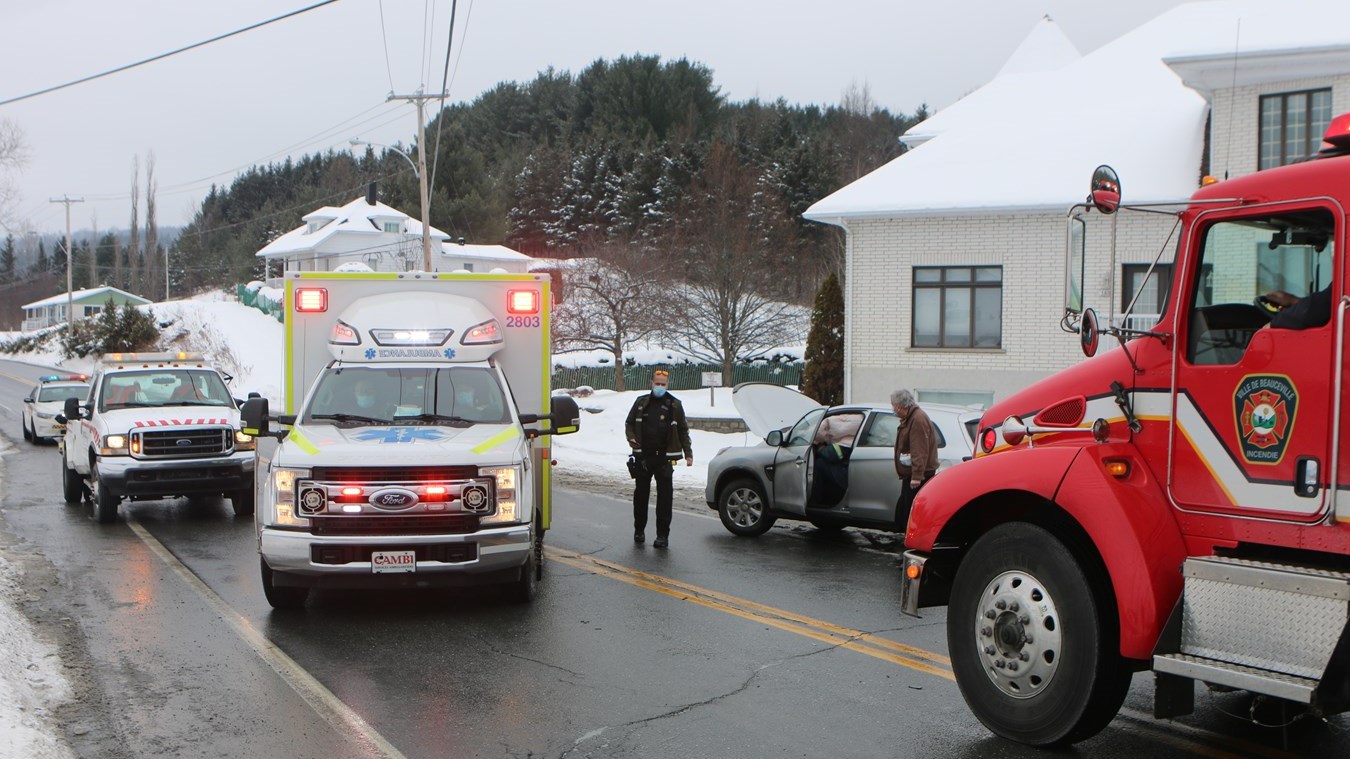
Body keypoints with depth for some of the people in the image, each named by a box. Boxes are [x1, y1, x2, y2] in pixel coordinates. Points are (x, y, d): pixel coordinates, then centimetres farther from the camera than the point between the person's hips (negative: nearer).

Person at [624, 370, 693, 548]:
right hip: (643, 456, 2)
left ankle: (662, 534, 2)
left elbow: (683, 431, 7)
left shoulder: (674, 405, 5)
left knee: (665, 496, -2)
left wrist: (688, 453, 0)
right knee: (641, 494, 10)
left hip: (664, 458, -2)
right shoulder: (641, 402, 8)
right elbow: (629, 423, 16)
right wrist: (631, 438, -5)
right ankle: (639, 530, 24)